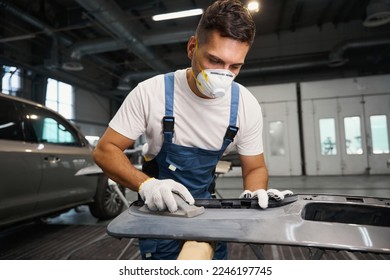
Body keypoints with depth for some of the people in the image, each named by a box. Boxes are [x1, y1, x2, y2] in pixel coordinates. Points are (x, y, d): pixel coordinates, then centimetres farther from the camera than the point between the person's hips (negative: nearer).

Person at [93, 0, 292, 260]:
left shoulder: (247, 106, -14)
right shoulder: (151, 92, -22)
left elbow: (255, 168, -3)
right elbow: (105, 150, -15)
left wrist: (255, 194, -26)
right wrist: (146, 184, -33)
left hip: (207, 207, 3)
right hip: (157, 208, -2)